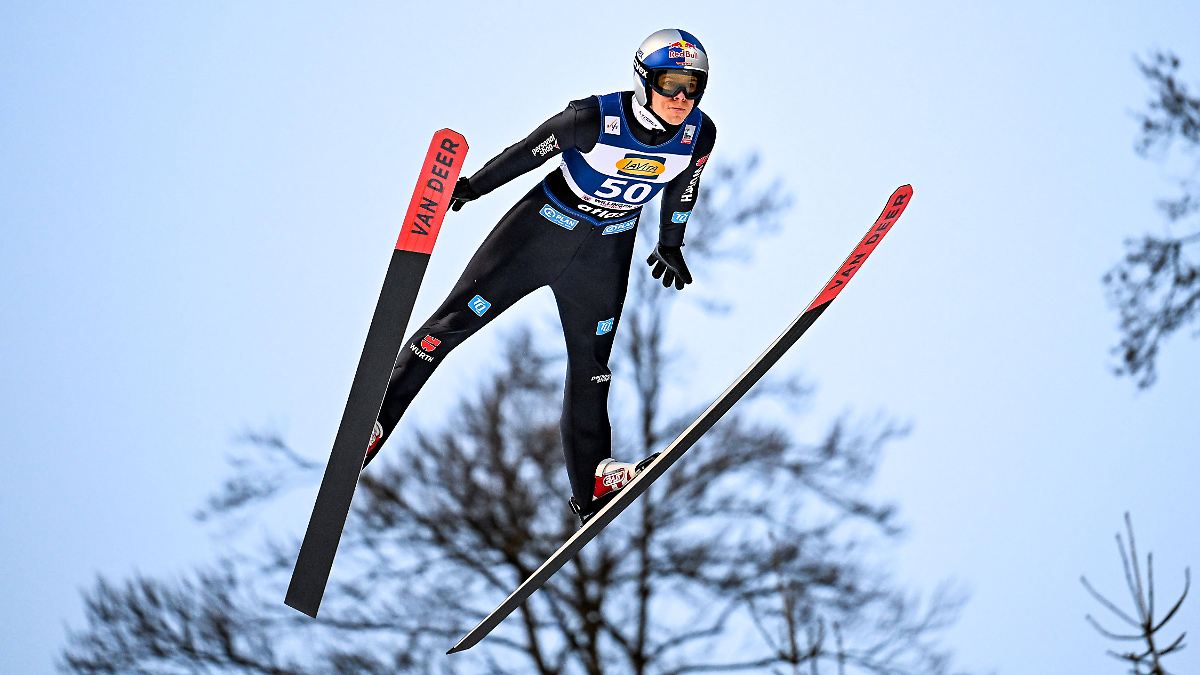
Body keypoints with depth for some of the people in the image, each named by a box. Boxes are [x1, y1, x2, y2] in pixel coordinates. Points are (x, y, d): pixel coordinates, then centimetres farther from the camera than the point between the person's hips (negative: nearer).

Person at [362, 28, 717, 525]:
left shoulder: (699, 135, -16)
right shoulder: (595, 119, -30)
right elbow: (528, 151, -15)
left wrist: (670, 246, 17)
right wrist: (472, 187, -4)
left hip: (605, 253, 3)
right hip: (542, 228, -3)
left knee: (591, 363, 10)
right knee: (456, 319, 0)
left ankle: (592, 483, 19)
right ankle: (375, 419, 12)